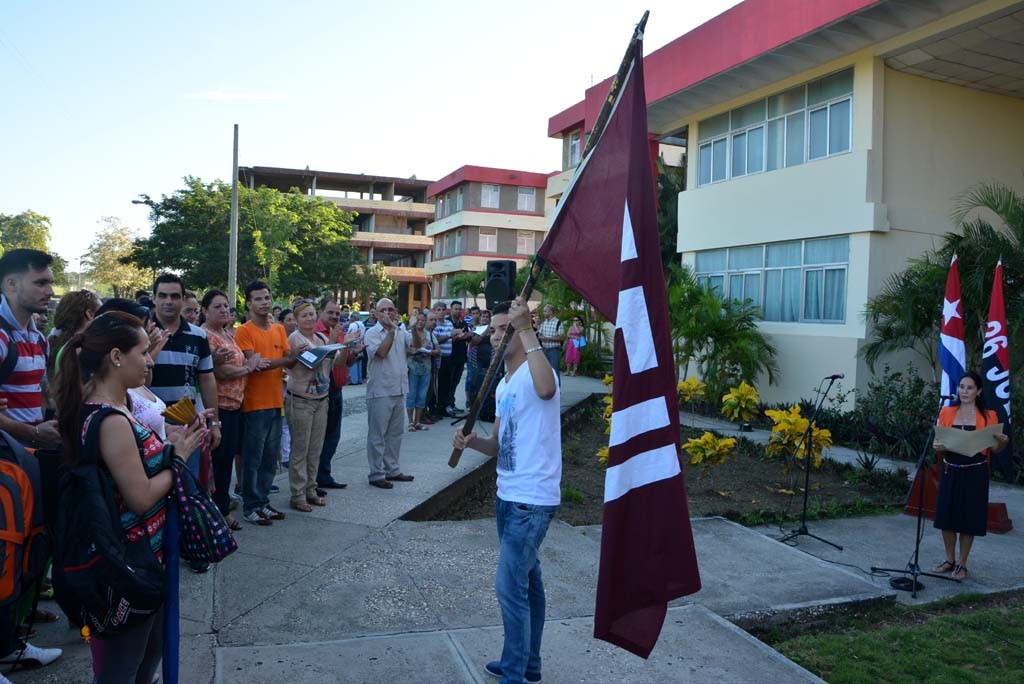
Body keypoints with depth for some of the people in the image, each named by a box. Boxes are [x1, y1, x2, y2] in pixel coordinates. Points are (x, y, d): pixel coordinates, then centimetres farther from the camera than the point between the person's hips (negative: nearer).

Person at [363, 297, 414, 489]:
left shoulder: (401, 332, 10)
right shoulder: (372, 333, -7)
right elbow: (382, 352, -22)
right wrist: (391, 330, -23)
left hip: (399, 391, 7)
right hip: (380, 392, -6)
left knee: (395, 433, 15)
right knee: (377, 435, 1)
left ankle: (392, 470, 26)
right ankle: (377, 474, 7)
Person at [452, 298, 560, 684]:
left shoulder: (532, 373, -15)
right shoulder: (504, 385, 14)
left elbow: (546, 388, -42)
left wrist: (526, 330, -39)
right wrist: (472, 441, -5)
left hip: (532, 500, -10)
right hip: (509, 495, 10)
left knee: (510, 586, -4)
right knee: (526, 580, 20)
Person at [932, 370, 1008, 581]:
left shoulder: (988, 417, 1)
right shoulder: (947, 413, 5)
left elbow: (994, 449, 3)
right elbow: (938, 444, 6)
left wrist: (1002, 442, -19)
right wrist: (938, 448, -16)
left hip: (975, 474, -2)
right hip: (951, 472, 2)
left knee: (969, 520, 3)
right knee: (946, 517, 5)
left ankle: (962, 564, 17)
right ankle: (950, 560, 22)